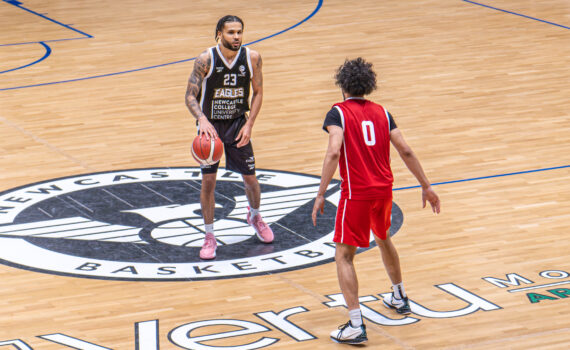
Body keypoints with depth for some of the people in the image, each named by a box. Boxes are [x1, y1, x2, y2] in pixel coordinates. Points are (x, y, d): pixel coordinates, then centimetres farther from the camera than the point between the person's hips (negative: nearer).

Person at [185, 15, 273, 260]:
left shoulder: (252, 58, -11)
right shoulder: (206, 60, -19)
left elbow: (258, 92, 1)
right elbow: (190, 96, -17)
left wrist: (249, 124, -9)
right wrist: (202, 120, -34)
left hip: (238, 124, 2)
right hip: (210, 124, -2)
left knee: (250, 178, 7)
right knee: (208, 180, -5)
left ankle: (255, 216, 38)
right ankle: (209, 237, 9)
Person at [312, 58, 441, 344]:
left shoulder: (338, 113, -6)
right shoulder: (381, 112, 10)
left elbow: (334, 152, -20)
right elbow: (405, 151, 7)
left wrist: (321, 195, -20)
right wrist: (426, 186, 14)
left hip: (356, 193, -6)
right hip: (384, 189, 6)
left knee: (343, 256, -1)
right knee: (383, 238, 31)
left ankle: (356, 326, -12)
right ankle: (400, 299, 48)